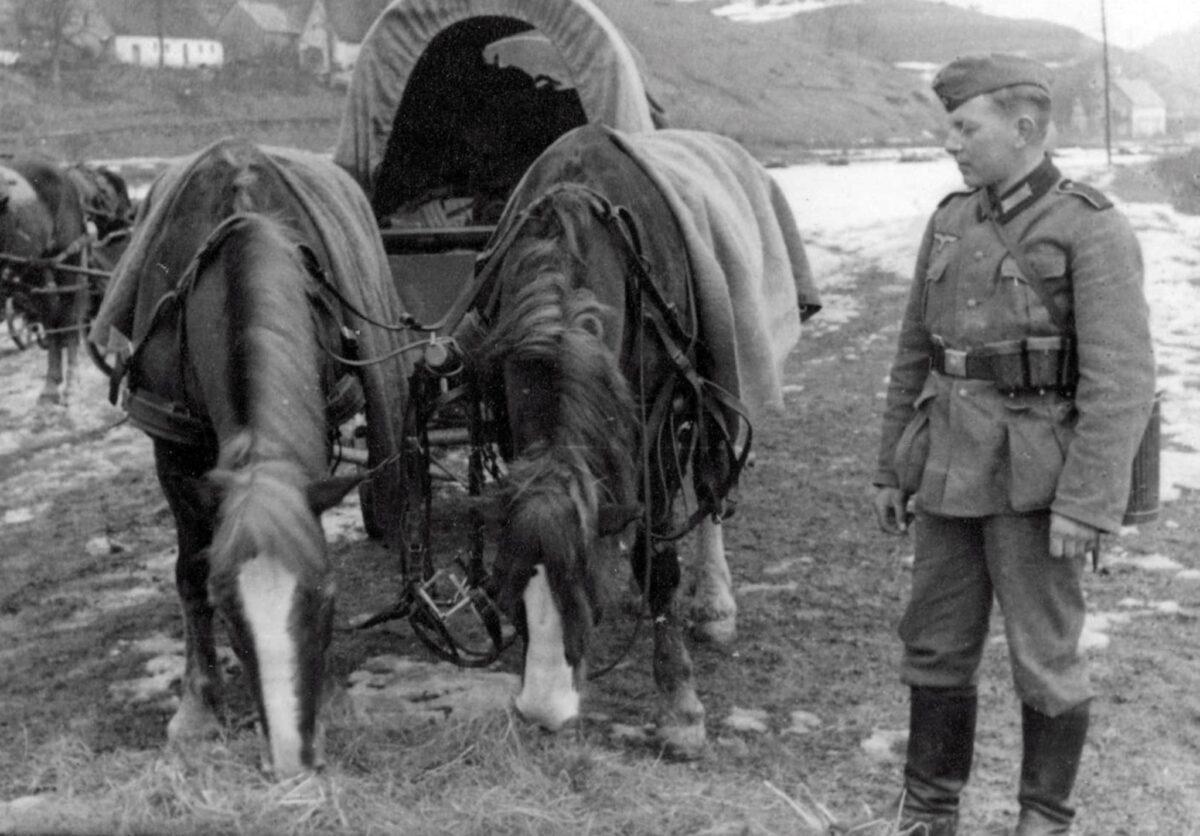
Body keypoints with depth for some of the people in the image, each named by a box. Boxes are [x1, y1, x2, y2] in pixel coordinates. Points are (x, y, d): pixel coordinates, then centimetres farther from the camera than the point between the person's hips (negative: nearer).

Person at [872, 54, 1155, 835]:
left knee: (1045, 659, 6)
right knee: (937, 646, 12)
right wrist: (894, 468, 13)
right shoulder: (951, 223, 7)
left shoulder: (1094, 231, -11)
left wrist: (1085, 505, -20)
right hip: (952, 470, 6)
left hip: (1036, 479, -6)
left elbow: (1121, 382, -16)